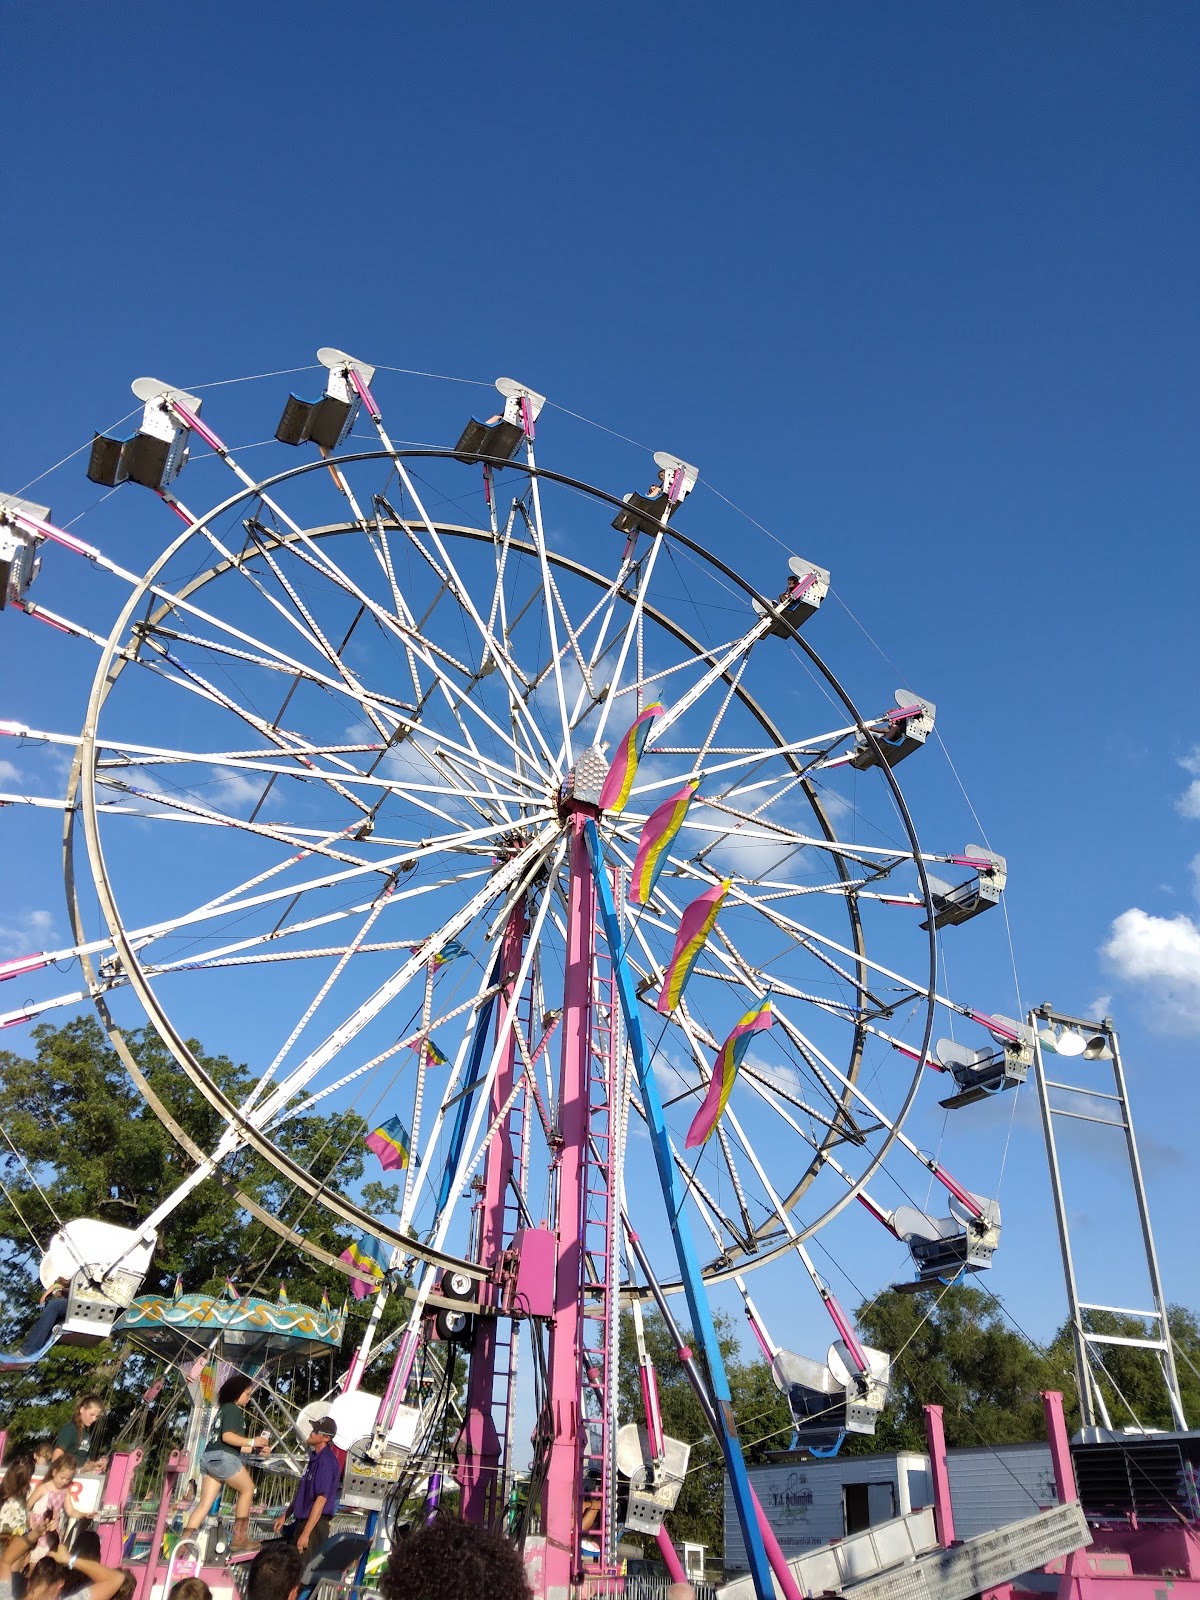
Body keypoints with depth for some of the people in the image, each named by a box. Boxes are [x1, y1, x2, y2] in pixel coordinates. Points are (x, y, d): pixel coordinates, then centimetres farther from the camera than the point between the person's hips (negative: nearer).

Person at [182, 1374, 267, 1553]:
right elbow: (227, 1436, -18)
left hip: (210, 1458, 9)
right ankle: (239, 1538, 6)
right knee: (247, 1488, 7)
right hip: (223, 1457, -9)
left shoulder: (224, 1409, 23)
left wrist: (254, 1448, 22)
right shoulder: (233, 1409, -5)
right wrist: (252, 1442, -11)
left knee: (204, 1504, 7)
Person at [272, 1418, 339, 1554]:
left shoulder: (326, 1461, -19)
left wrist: (305, 1534, -24)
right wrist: (285, 1516, 22)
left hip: (314, 1525, -10)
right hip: (302, 1521, 10)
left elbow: (321, 1499, -23)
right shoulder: (314, 1457, 12)